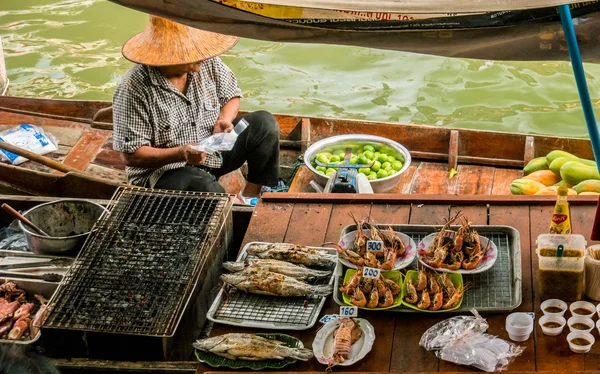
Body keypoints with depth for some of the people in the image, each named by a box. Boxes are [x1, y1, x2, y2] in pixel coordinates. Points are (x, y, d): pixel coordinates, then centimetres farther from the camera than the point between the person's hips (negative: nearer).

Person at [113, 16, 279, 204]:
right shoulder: (134, 89, -24)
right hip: (163, 170, -6)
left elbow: (231, 96, 9)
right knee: (207, 189, -36)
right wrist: (180, 153, -33)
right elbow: (131, 155, -20)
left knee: (264, 122, -10)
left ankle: (251, 195, 0)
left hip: (213, 151, 6)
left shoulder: (207, 61, -9)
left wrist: (223, 120, -15)